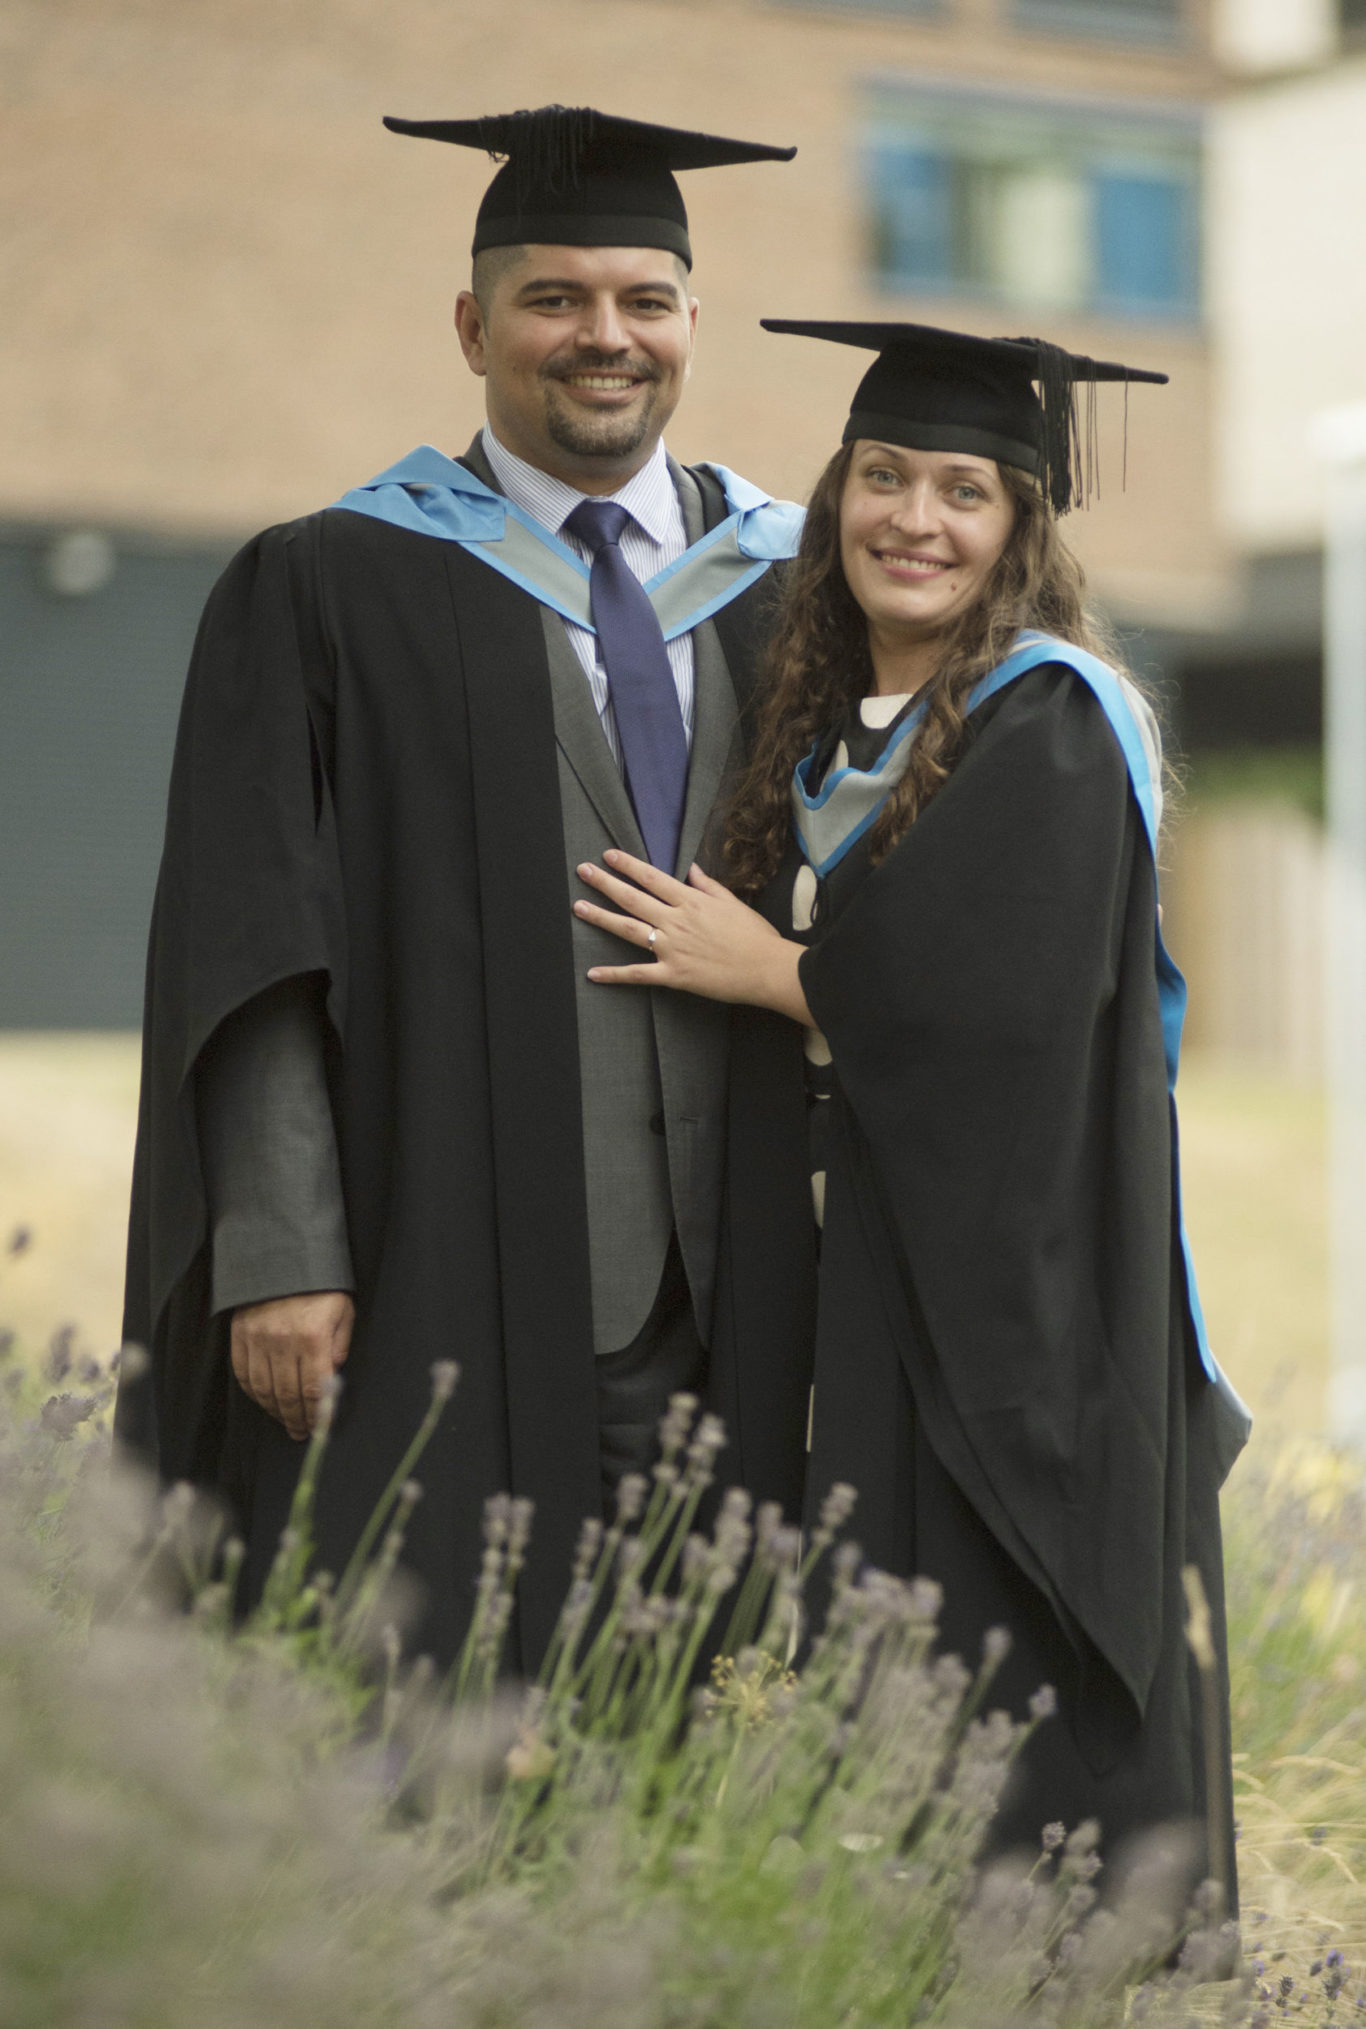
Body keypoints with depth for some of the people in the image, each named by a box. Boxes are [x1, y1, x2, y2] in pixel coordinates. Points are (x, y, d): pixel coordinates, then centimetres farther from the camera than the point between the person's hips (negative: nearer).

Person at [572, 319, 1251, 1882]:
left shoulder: (1050, 724, -11)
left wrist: (769, 972, -10)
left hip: (1013, 1271, -8)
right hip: (863, 1262, 8)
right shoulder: (834, 728, 14)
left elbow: (1010, 1005, -19)